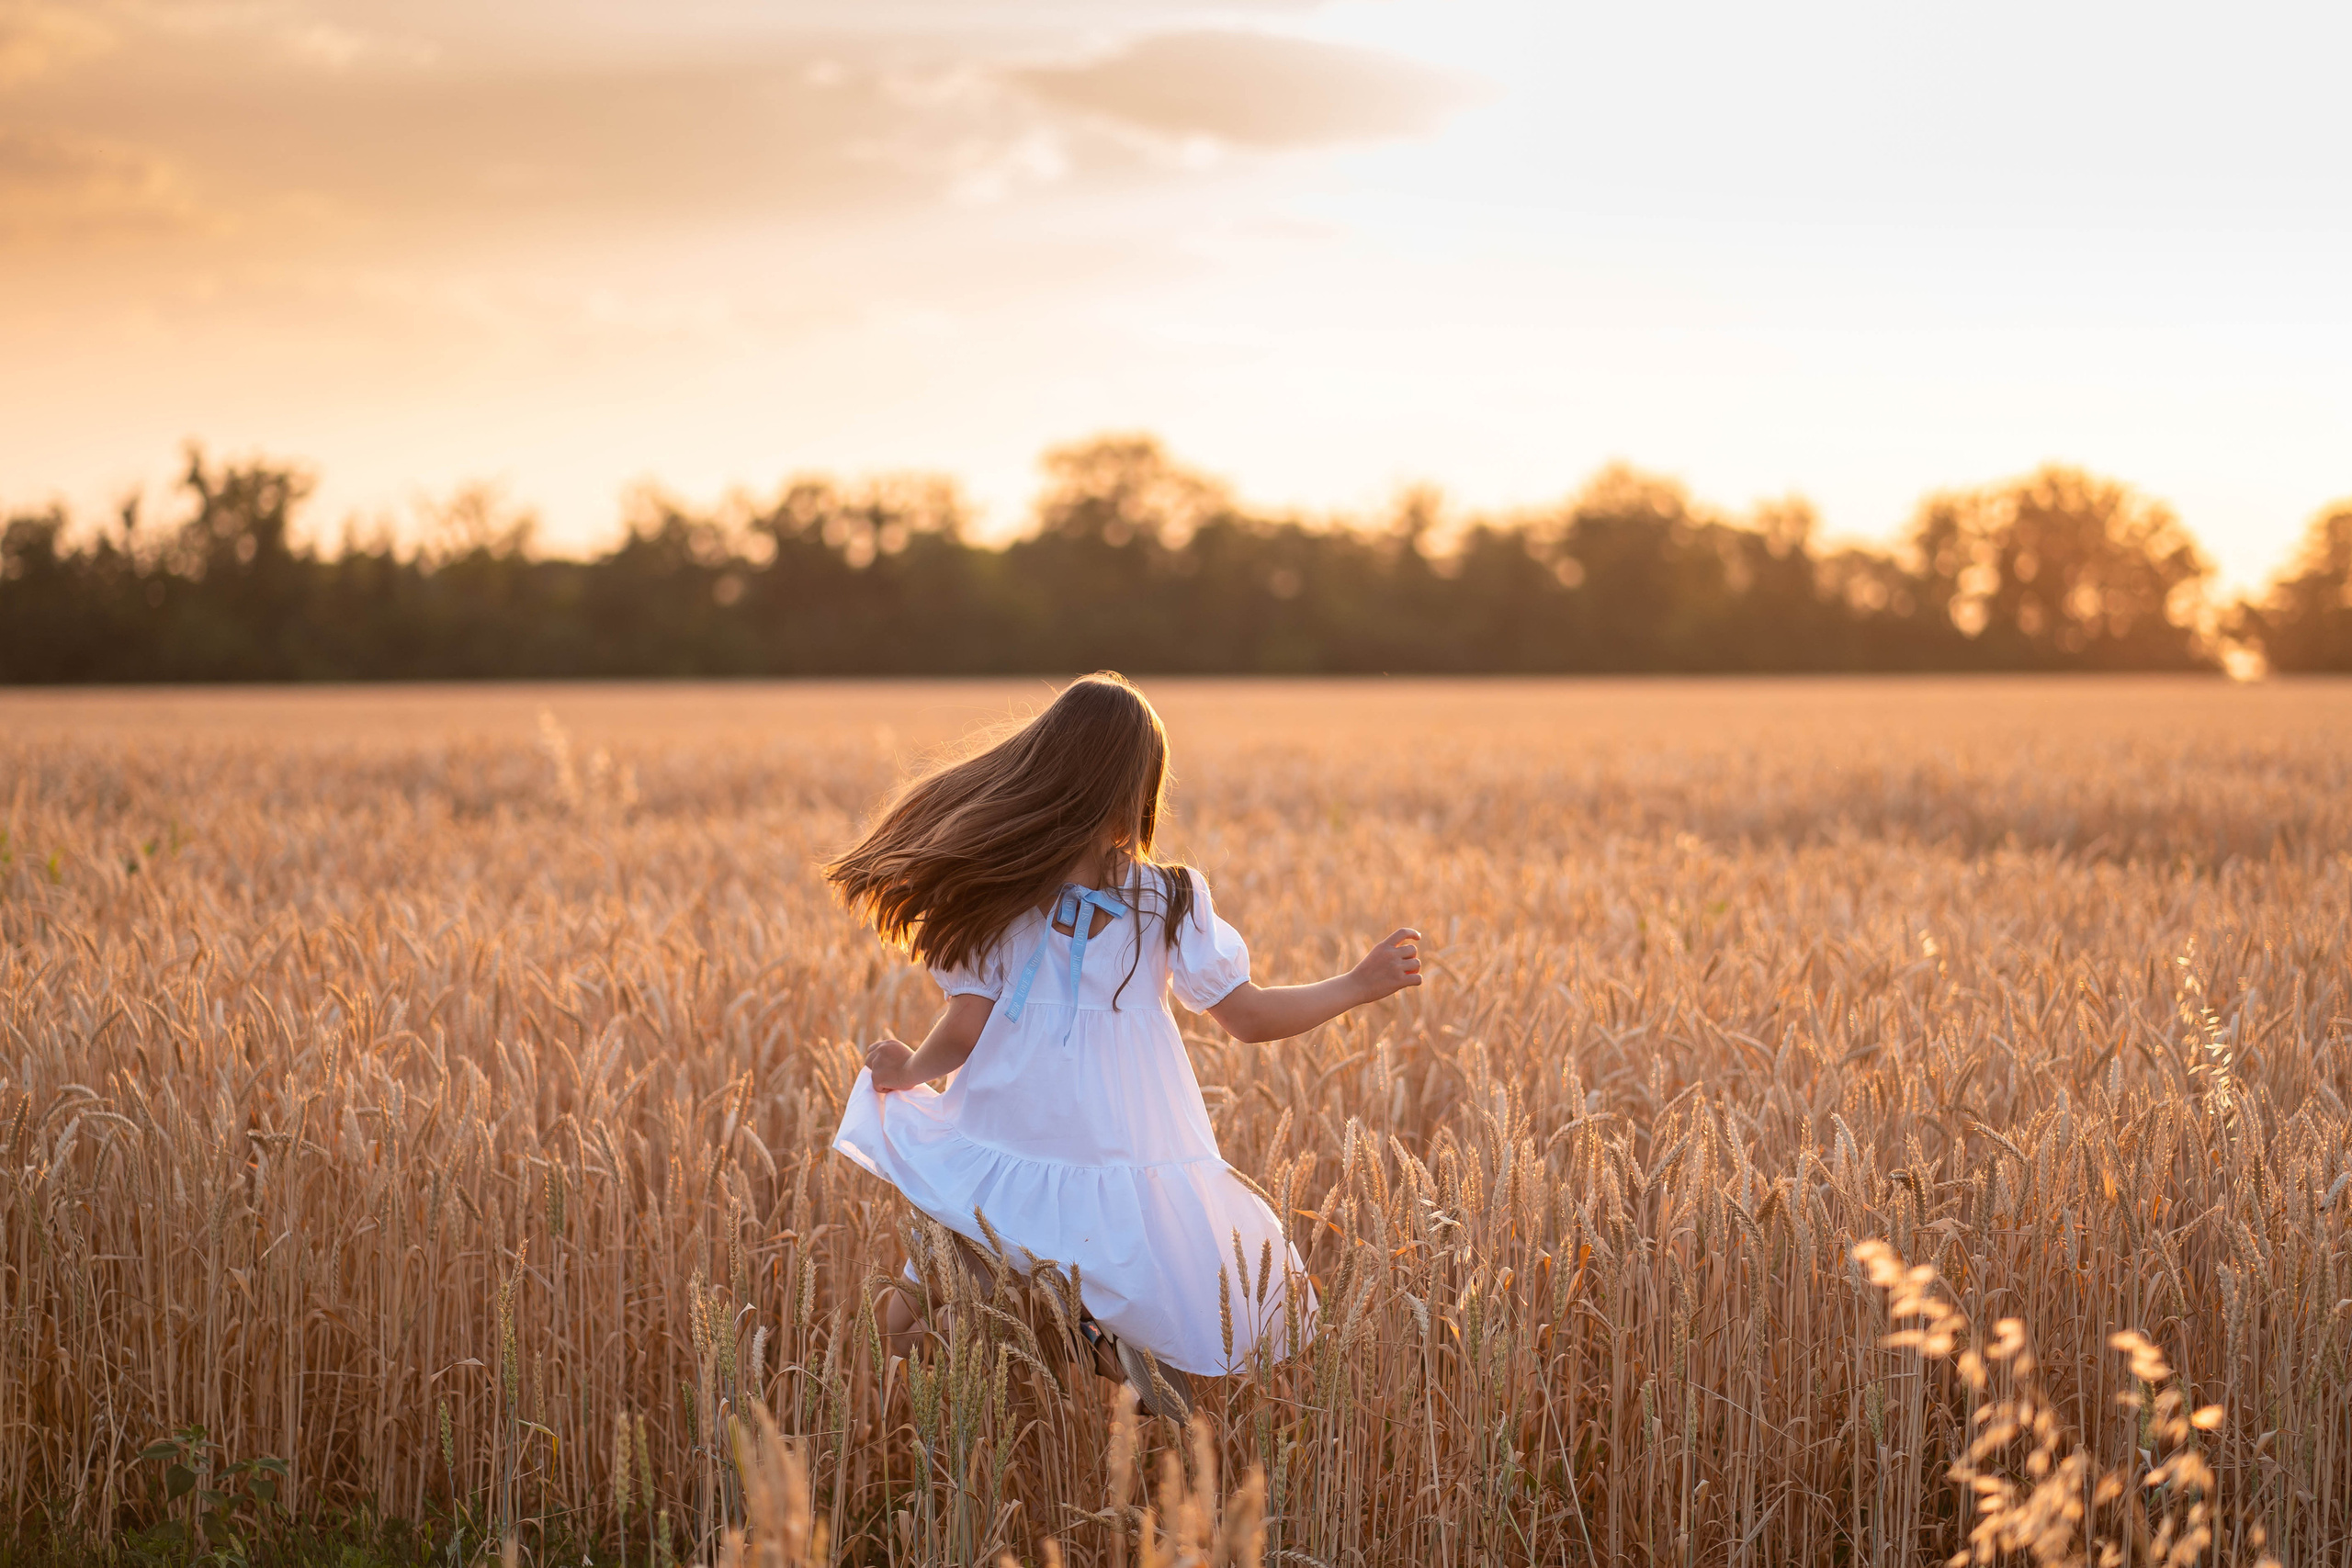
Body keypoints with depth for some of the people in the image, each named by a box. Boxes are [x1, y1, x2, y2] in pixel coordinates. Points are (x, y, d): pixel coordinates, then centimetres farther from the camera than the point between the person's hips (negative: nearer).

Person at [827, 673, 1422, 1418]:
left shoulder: (990, 891, -3)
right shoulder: (1168, 901, -5)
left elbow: (966, 1030, -3)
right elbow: (1250, 1016, 0)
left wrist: (909, 1071, 18)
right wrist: (1360, 985, 13)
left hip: (1003, 1168, 2)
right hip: (1126, 1173, -2)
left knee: (904, 1327, 23)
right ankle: (1109, 1346, -16)